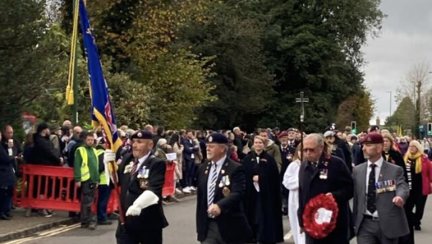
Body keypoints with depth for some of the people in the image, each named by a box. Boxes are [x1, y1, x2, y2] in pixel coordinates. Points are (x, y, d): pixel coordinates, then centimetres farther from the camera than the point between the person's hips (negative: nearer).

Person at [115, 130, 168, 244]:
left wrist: (138, 204, -42)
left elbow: (154, 190, -26)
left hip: (149, 222, -5)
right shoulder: (127, 159, 8)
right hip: (126, 221, 5)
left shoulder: (157, 164, -12)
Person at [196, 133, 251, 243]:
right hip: (208, 225, 5)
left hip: (229, 225, -5)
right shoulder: (203, 168, 10)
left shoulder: (235, 168, -10)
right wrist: (200, 224, 14)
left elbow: (238, 193, -24)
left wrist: (220, 205, -41)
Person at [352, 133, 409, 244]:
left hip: (388, 224, -2)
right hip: (365, 224, 2)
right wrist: (355, 221, 12)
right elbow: (356, 197, 12)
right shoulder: (357, 170, 8)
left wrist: (400, 196, -40)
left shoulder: (395, 170, -1)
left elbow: (402, 186, -17)